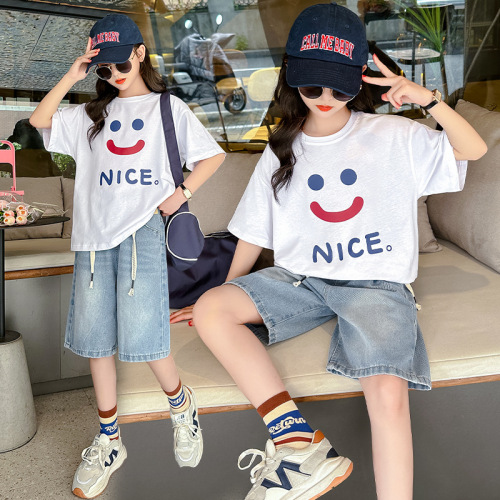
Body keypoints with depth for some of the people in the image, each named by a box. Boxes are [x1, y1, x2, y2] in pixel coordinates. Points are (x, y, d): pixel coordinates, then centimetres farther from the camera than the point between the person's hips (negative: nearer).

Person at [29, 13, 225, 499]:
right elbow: (39, 119, 9)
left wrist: (181, 193, -3)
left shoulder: (168, 107, 11)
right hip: (94, 234, 4)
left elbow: (213, 154, 8)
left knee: (140, 337, -12)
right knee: (96, 342, 4)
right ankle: (108, 441, 18)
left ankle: (181, 405, 17)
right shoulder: (92, 114, 20)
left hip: (142, 228, -4)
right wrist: (73, 75, 5)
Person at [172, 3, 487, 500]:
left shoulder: (393, 136, 4)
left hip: (376, 283, -3)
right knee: (210, 311, -21)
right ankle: (301, 445, -25)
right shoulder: (281, 154, 12)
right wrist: (230, 294, 12)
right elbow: (253, 234, 15)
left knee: (389, 393, -28)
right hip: (301, 280, 4)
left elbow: (474, 149, -3)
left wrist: (428, 100, -19)